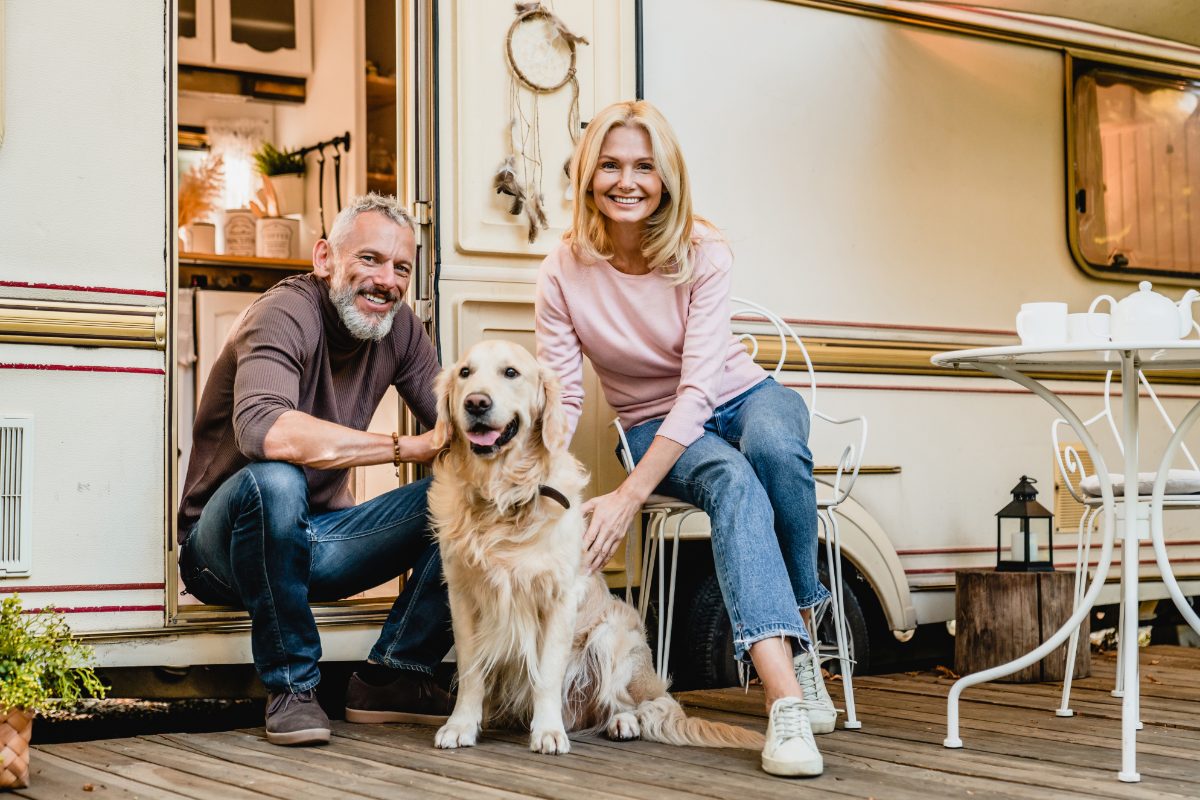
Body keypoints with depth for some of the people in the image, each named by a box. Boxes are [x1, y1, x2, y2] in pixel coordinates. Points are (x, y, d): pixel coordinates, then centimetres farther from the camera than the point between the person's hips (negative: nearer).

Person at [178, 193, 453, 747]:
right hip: (223, 548, -6)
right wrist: (406, 447, -39)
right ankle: (290, 686, -20)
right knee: (275, 479, -39)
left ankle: (391, 676, -4)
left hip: (315, 542, 7)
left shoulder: (398, 327, 1)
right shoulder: (286, 314, -21)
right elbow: (262, 429, -41)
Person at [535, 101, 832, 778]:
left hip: (743, 398, 0)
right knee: (732, 479, -35)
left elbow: (699, 387, -25)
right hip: (653, 427, 0)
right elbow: (561, 399, -11)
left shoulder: (703, 252, -17)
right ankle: (786, 698, -50)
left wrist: (629, 496, -35)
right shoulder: (565, 271, -12)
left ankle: (800, 639, -17)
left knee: (775, 448, -37)